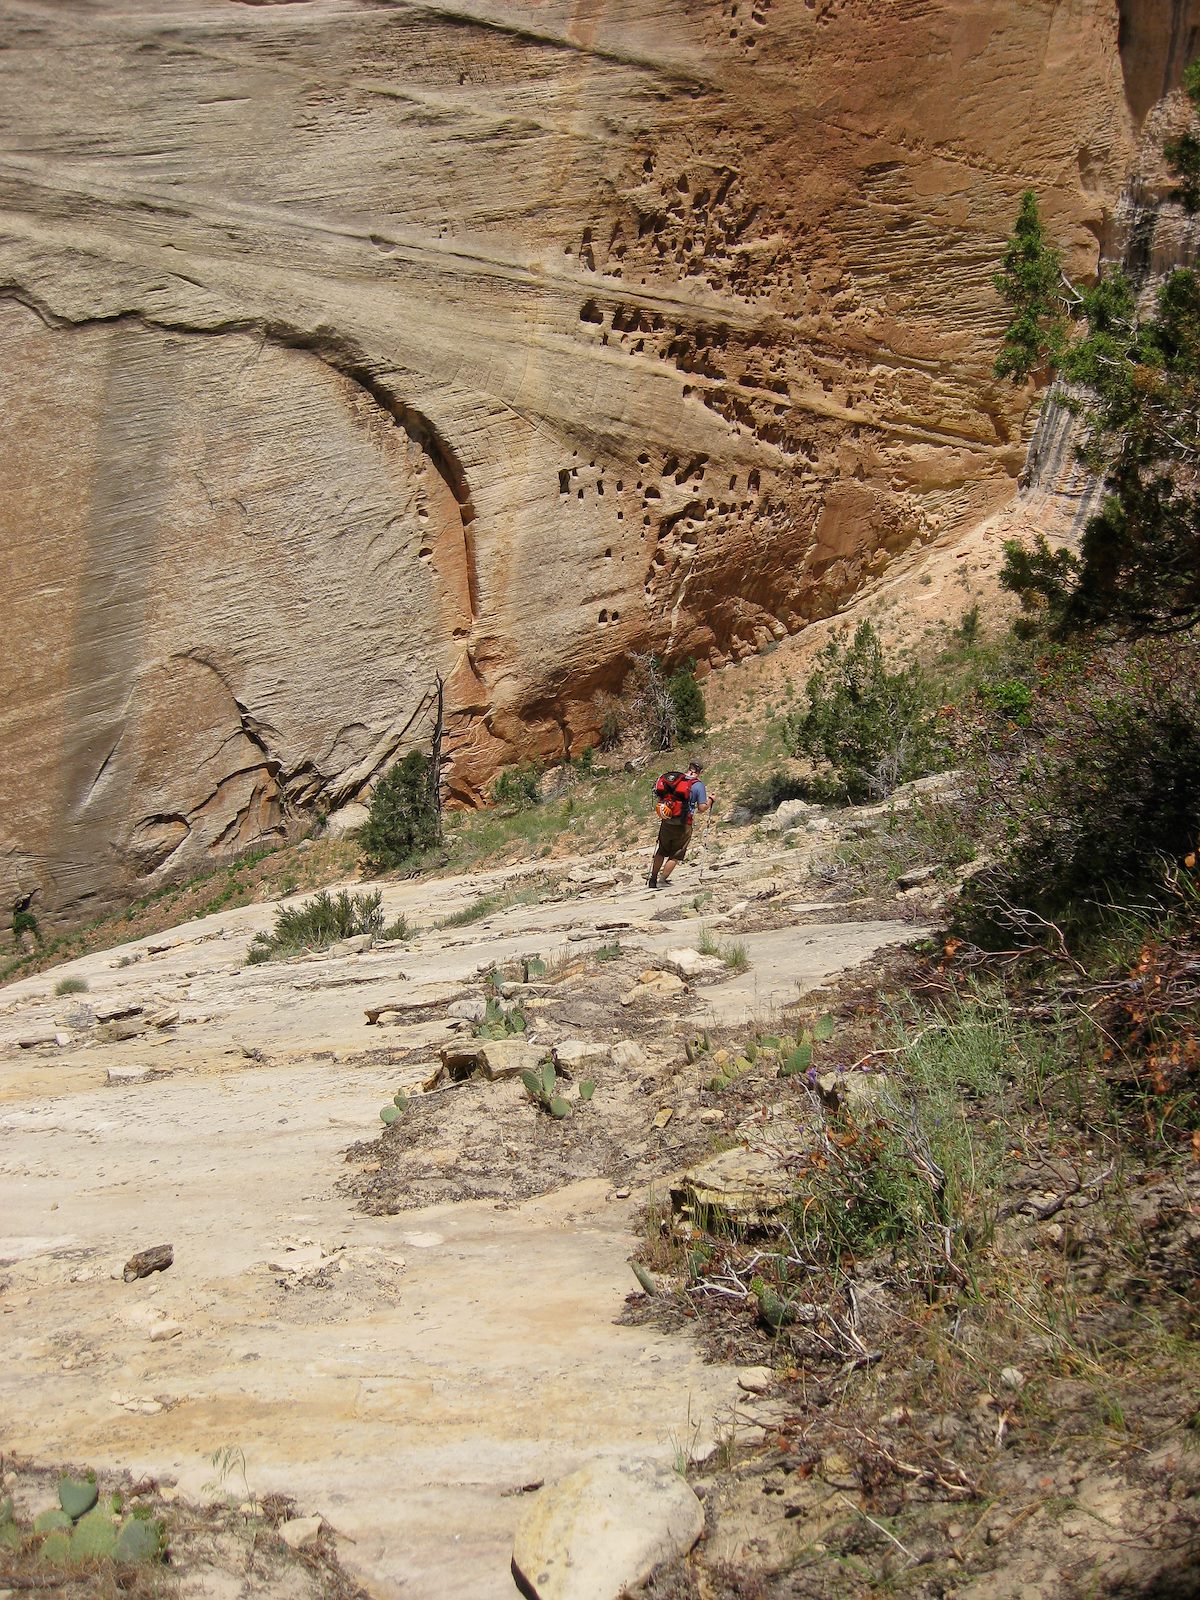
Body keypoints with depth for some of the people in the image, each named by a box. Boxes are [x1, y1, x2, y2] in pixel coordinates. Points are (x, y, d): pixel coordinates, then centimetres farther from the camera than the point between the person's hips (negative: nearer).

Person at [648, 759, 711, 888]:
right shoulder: (699, 785, -6)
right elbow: (702, 808, -8)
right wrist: (710, 801, 10)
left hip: (667, 823, 4)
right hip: (683, 825, -4)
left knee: (661, 852, 19)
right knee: (675, 856, 10)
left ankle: (652, 880, 26)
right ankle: (661, 880, 4)